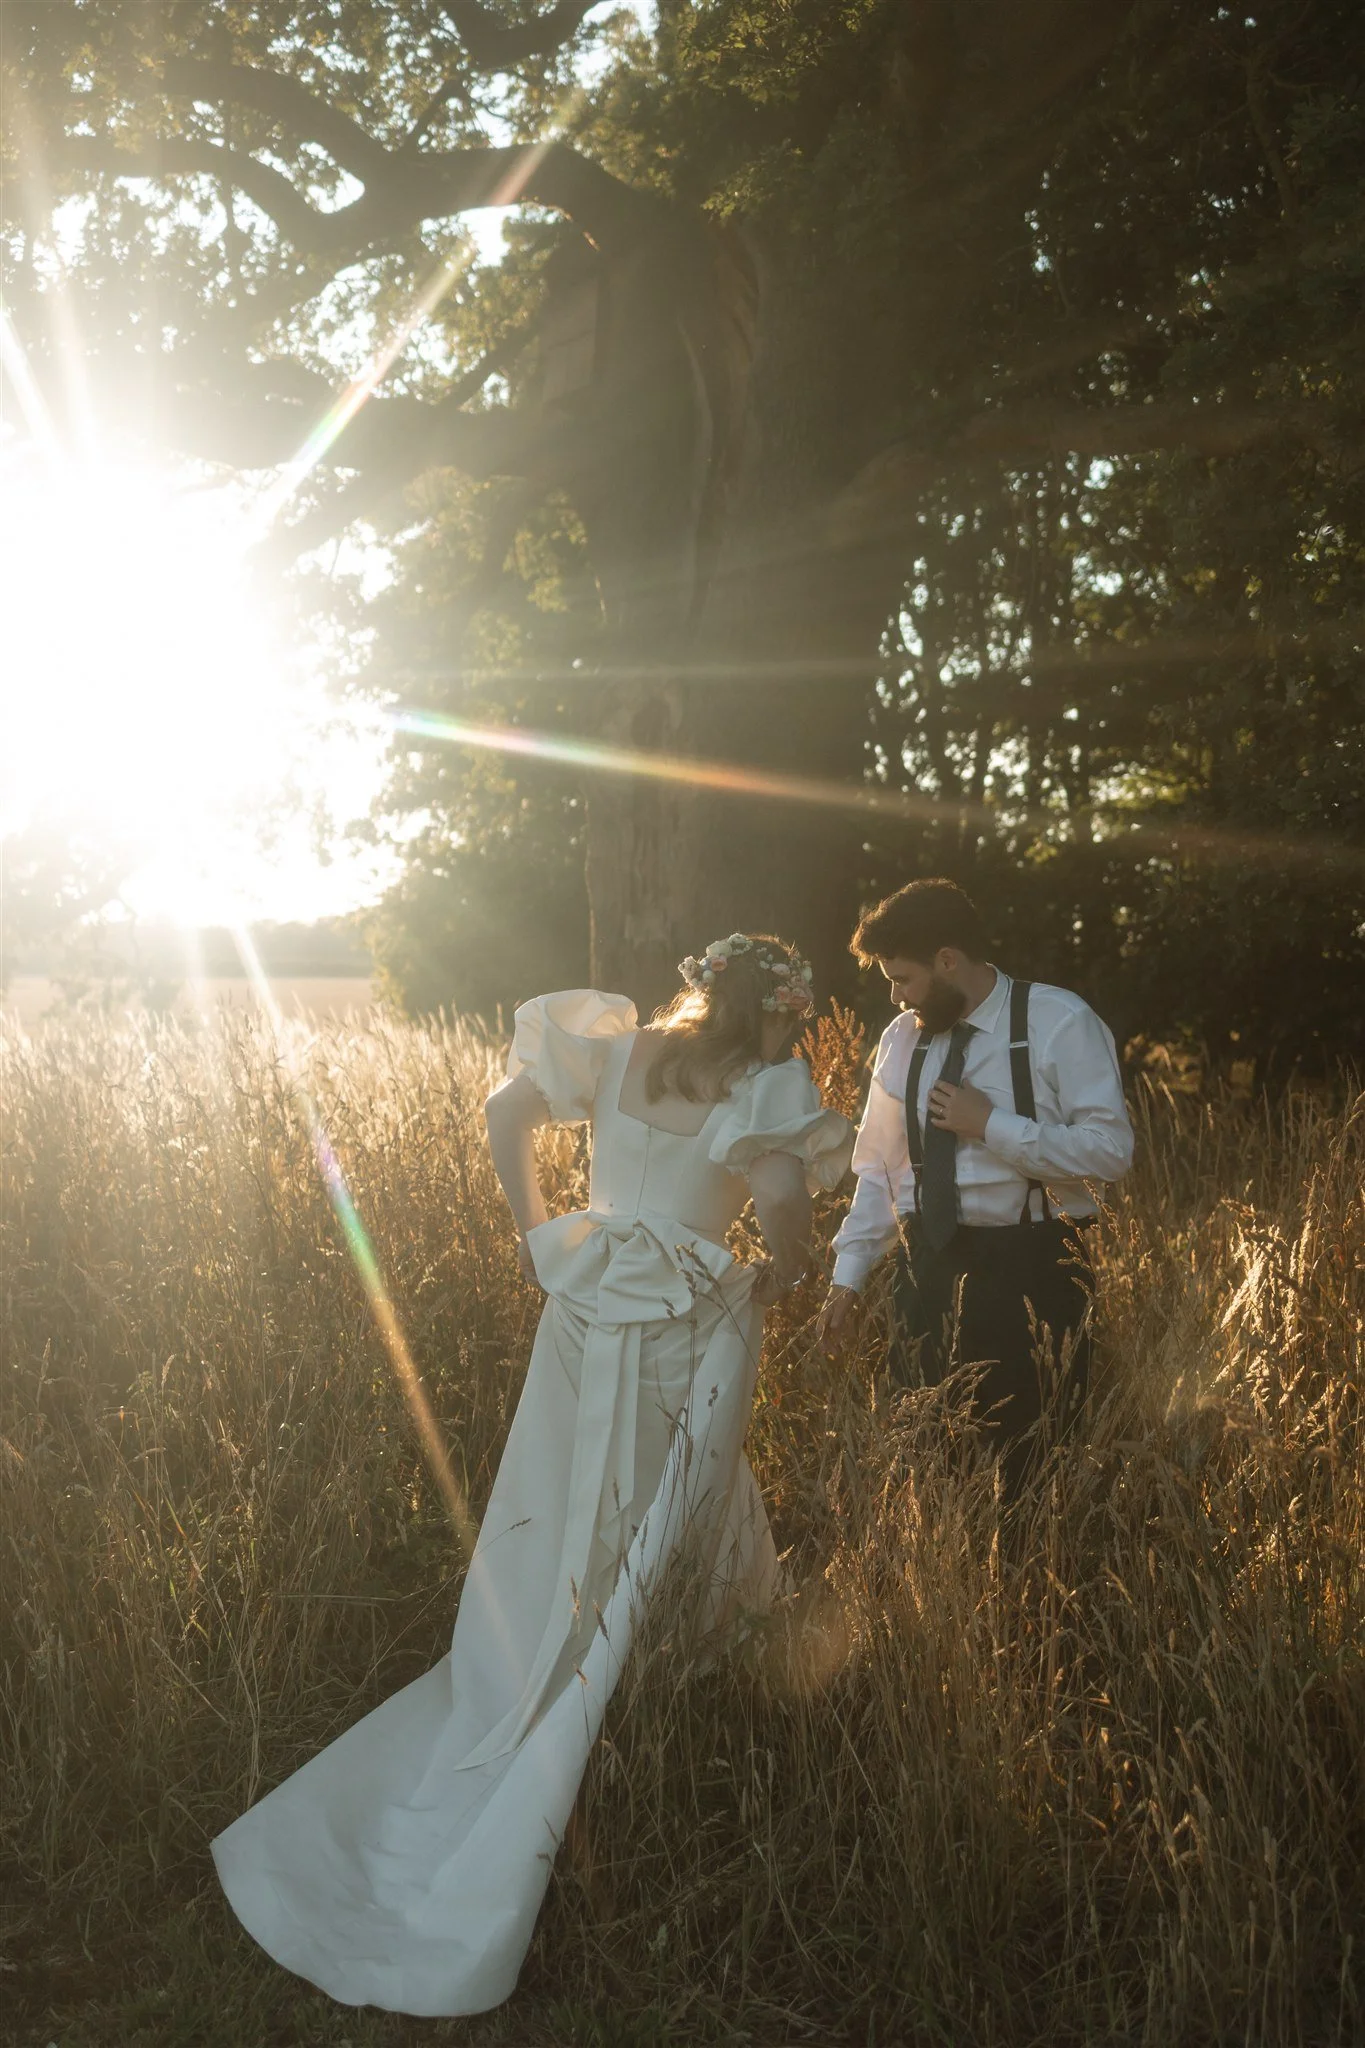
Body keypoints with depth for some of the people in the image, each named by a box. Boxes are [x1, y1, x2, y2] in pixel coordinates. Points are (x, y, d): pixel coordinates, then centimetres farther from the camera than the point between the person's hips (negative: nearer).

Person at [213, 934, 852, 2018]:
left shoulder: (618, 1049, 3)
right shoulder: (765, 1089, -11)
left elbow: (505, 1111, 7)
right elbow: (783, 1197, -28)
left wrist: (534, 1227, 14)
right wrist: (782, 1269, -7)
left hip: (586, 1310, 4)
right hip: (691, 1334, -4)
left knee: (550, 1548, 17)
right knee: (642, 1564, 10)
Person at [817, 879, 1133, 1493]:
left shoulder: (1060, 1023, -8)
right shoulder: (903, 1037, 8)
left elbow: (1110, 1149, -15)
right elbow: (880, 1169, 13)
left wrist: (990, 1125, -16)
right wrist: (847, 1279, 8)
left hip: (1030, 1272, -5)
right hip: (926, 1264, 5)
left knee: (1021, 1462, -1)